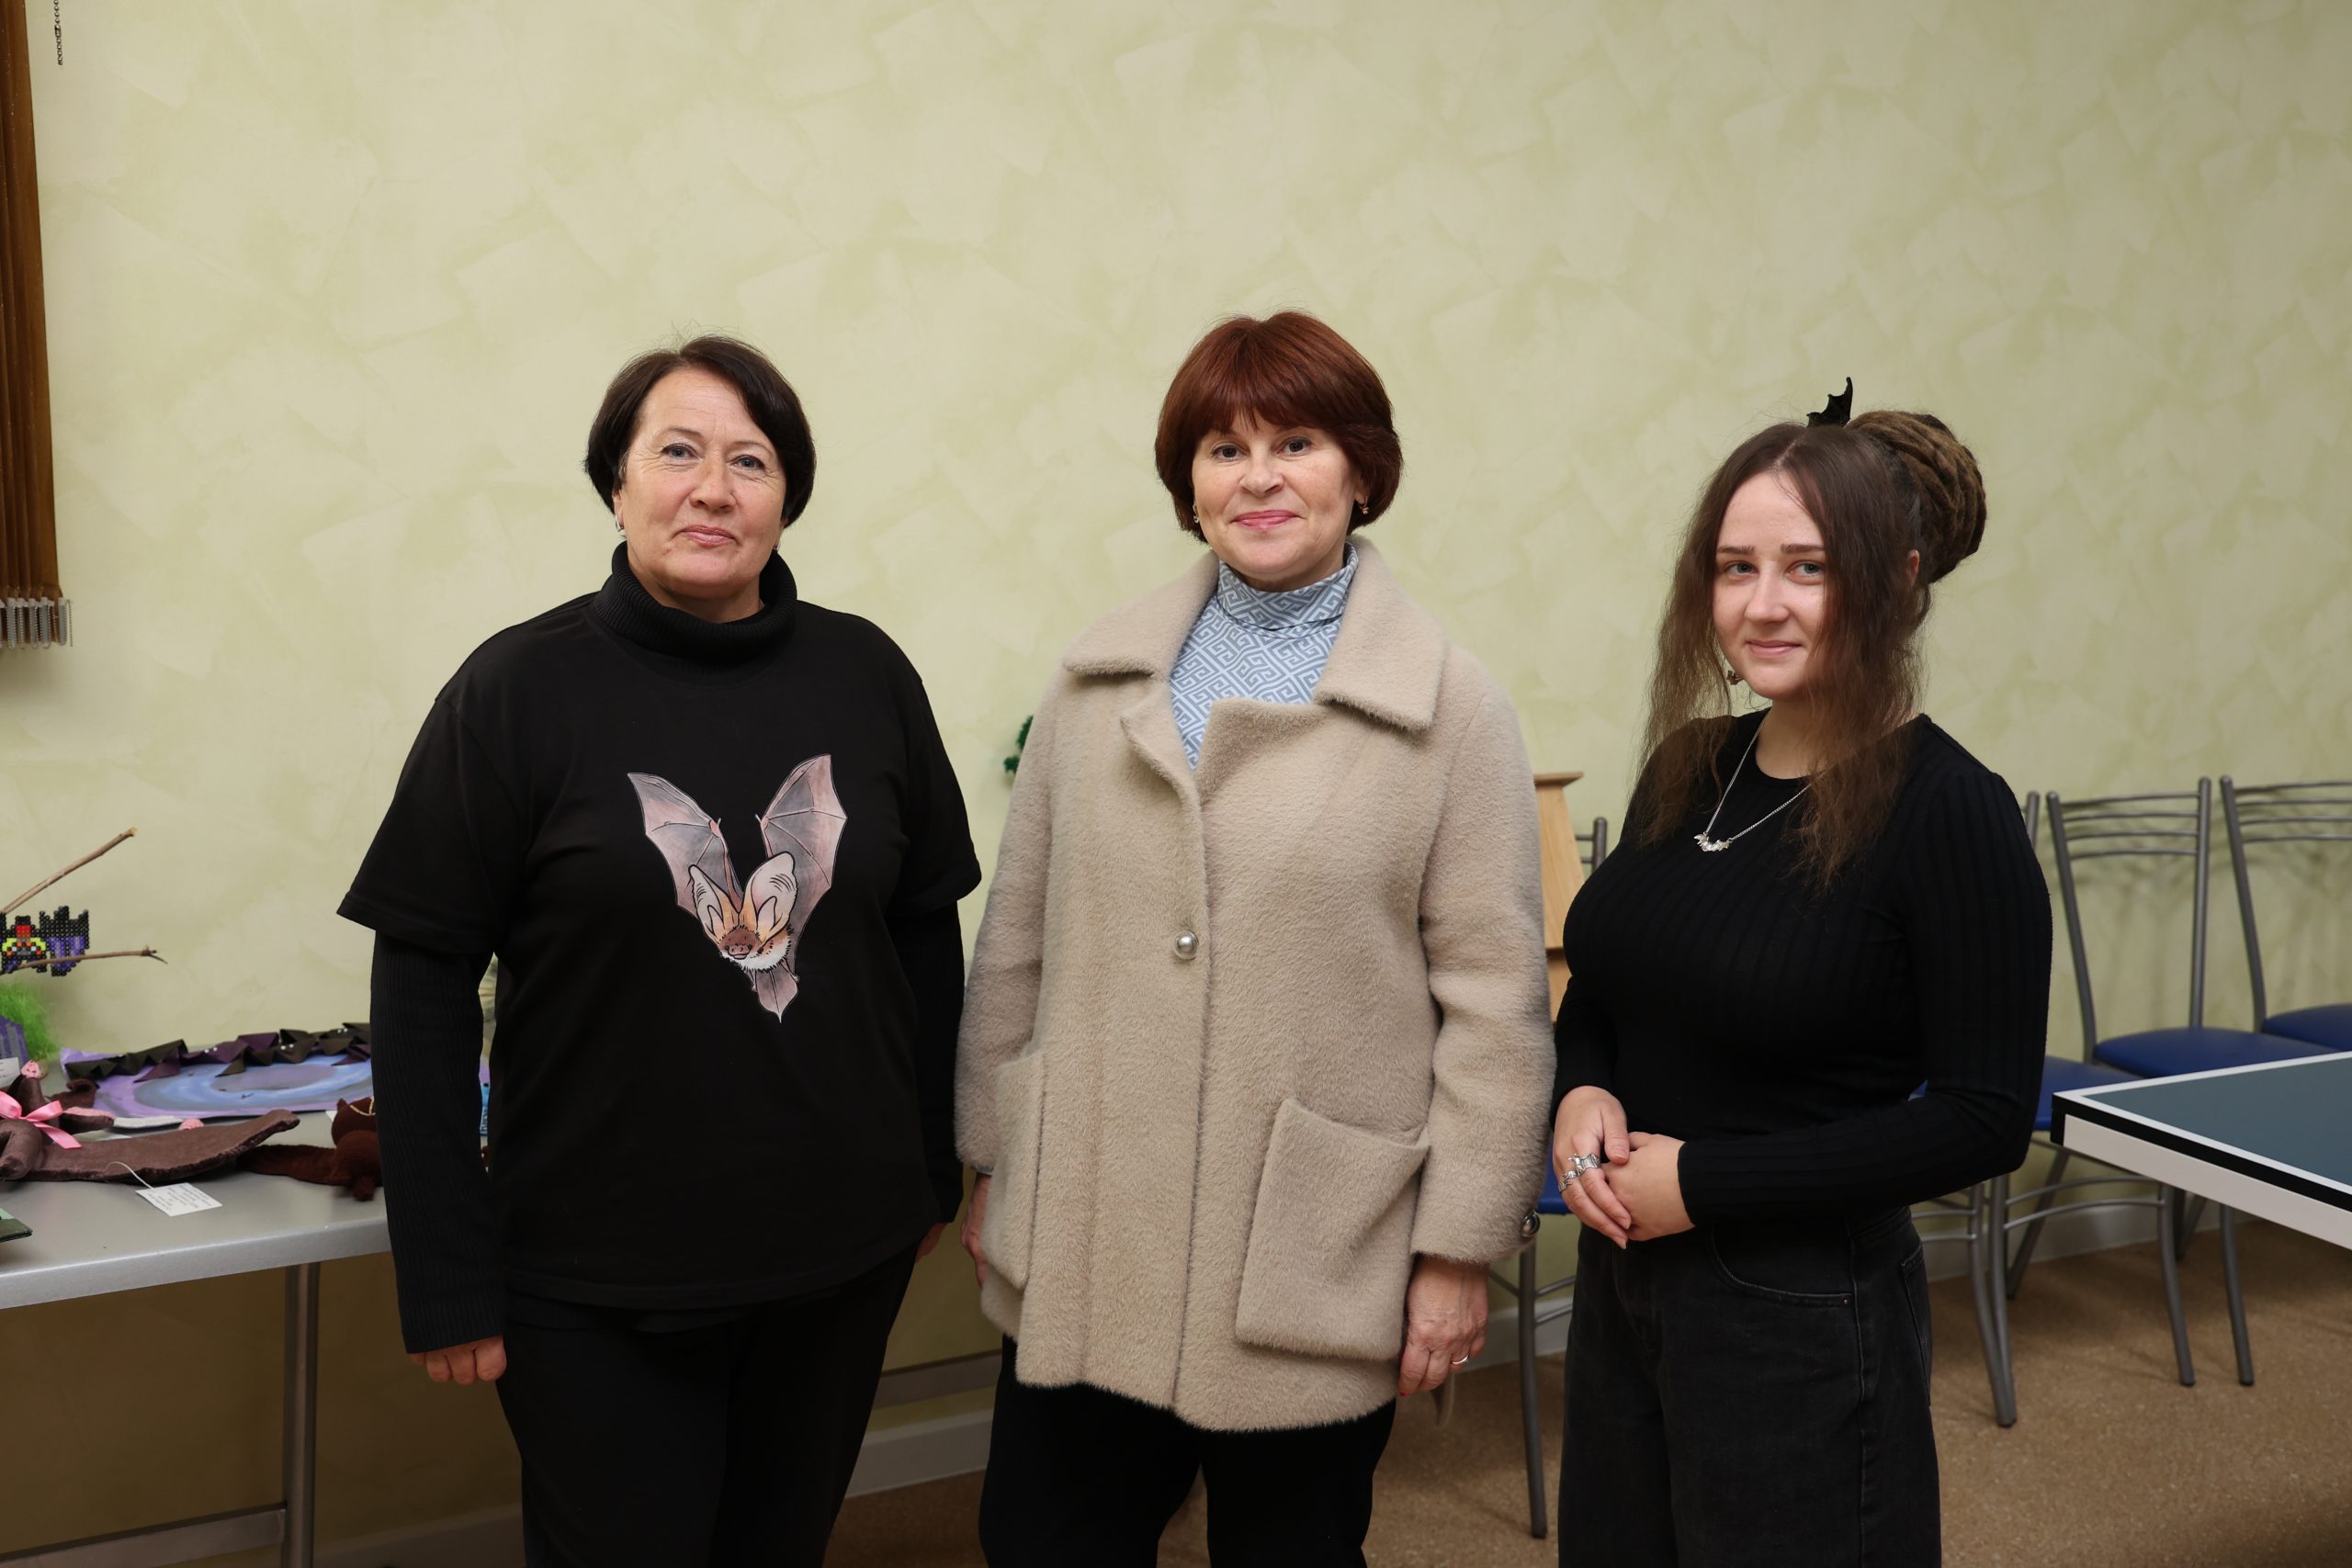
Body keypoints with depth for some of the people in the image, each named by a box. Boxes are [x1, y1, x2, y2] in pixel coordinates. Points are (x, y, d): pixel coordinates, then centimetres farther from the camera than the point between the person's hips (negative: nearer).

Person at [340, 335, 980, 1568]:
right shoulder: (520, 689, -9)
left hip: (841, 1257, 3)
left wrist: (932, 1174, 11)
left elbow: (924, 929, 8)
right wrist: (447, 1282, -10)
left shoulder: (864, 675, 0)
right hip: (597, 1284, -3)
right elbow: (424, 981, -8)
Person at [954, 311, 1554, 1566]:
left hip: (1311, 1267, -3)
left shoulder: (1451, 708, -5)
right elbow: (1015, 944, 11)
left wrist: (1460, 1249, -6)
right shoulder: (1096, 682, 6)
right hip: (1082, 1246, 3)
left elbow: (1494, 1002, -6)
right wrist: (990, 1160, 11)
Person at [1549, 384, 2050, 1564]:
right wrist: (1580, 1092, -7)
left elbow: (1984, 1120, -17)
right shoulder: (1689, 766, 2)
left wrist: (1706, 1181, -17)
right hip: (1621, 1286, 6)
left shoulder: (1951, 812, -16)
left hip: (1800, 1319, -6)